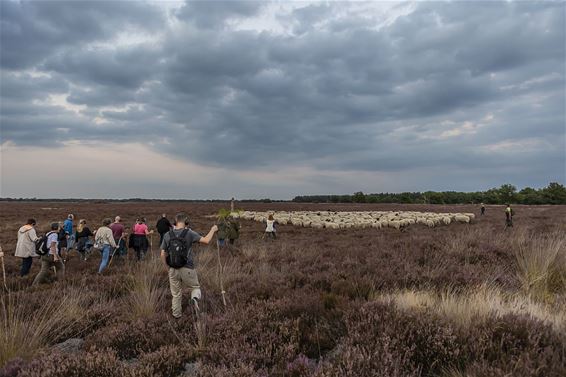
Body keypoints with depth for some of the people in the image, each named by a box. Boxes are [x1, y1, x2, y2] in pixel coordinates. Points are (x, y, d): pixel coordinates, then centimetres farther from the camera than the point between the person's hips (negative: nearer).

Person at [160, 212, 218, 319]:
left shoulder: (168, 235, -3)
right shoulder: (189, 233, -14)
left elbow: (163, 254, 1)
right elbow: (206, 241, -13)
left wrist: (167, 268, 15)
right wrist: (213, 230, 4)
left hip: (173, 270, 3)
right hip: (187, 269, -3)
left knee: (176, 294, 20)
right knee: (195, 287, 18)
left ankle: (176, 314, 30)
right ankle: (195, 298, -12)